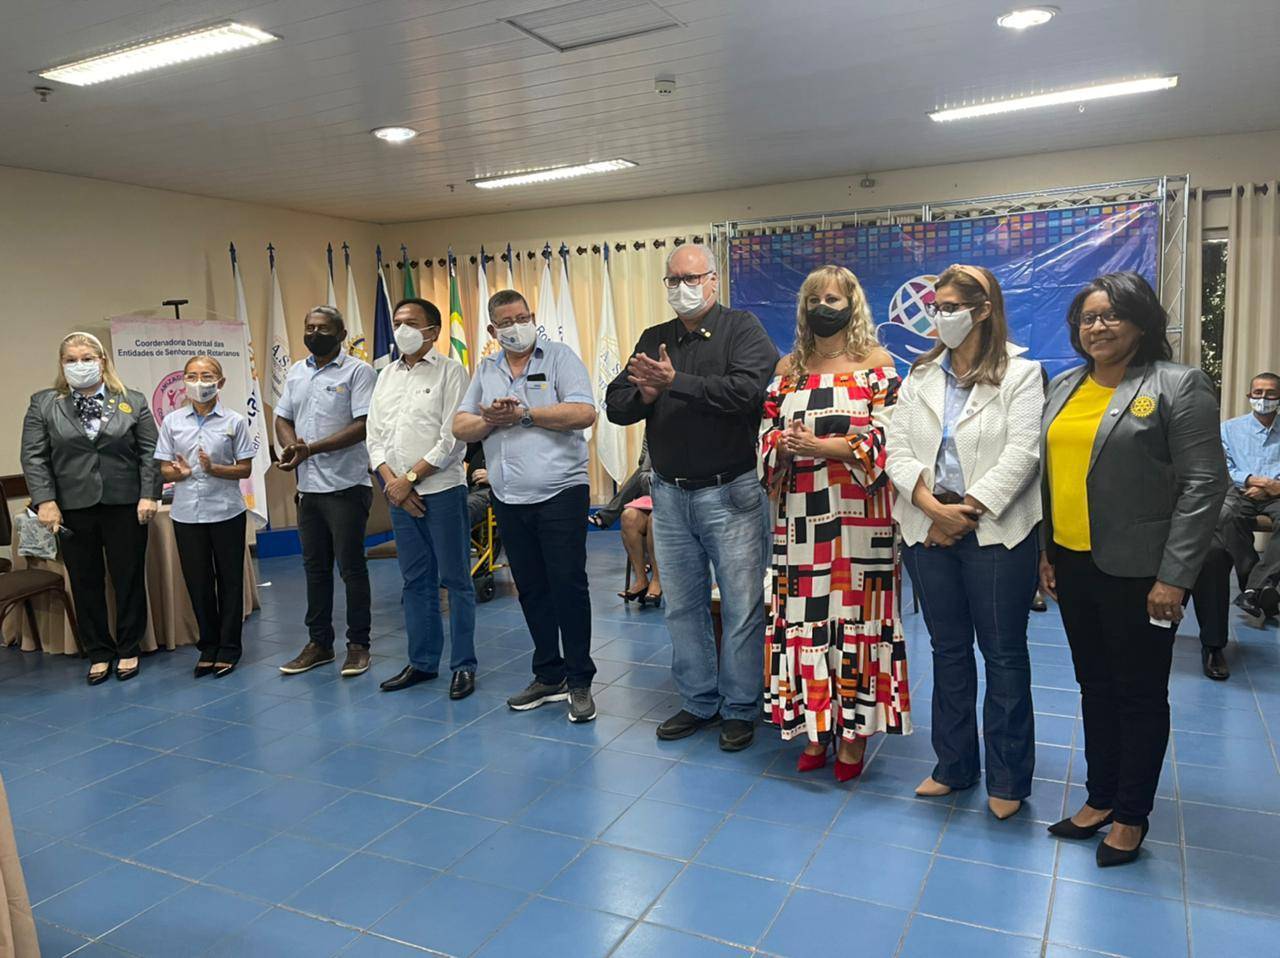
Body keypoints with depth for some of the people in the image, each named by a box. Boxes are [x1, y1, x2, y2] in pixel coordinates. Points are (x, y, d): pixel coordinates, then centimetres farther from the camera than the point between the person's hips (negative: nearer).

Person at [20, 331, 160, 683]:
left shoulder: (133, 401, 5)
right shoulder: (43, 404, 5)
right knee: (85, 584, 9)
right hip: (73, 509, 1)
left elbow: (150, 453, 2)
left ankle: (129, 650, 20)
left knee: (129, 580, 6)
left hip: (125, 506, -1)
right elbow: (33, 457, 1)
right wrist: (45, 501, -8)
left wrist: (149, 495, -7)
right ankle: (99, 653, 21)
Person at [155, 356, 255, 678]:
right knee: (197, 581, 9)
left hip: (226, 512, -2)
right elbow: (164, 470, 5)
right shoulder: (172, 421, 4)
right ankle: (208, 645, 23)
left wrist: (214, 468, -18)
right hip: (187, 514, 2)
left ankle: (229, 647, 19)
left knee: (229, 579, 7)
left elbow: (245, 469, -1)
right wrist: (181, 472, -17)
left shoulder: (234, 421, -1)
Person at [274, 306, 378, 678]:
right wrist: (291, 445, -6)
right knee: (315, 567, 13)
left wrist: (311, 449, -19)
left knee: (351, 567, 1)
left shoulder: (357, 371, -7)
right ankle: (319, 643, 24)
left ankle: (358, 644, 12)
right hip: (308, 487, 7)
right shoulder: (296, 372, 14)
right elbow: (282, 419, 17)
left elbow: (362, 426, -15)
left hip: (346, 485, -6)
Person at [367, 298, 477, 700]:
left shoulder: (450, 371, -4)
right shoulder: (386, 375, 14)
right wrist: (392, 482, -4)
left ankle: (464, 665, 10)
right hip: (399, 494, 6)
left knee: (455, 580, 1)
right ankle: (422, 662, 22)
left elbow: (451, 439, -12)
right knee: (416, 581, 12)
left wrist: (410, 478, -12)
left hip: (442, 490, -5)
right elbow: (375, 437, 10)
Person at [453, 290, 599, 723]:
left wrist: (524, 414, -12)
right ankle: (549, 676, 24)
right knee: (531, 590, 12)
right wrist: (489, 420, -10)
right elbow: (460, 426, 11)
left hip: (560, 493, -5)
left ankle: (580, 681, 8)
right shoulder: (486, 370, 14)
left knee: (568, 586, -3)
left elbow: (584, 413, -13)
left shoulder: (559, 357, -1)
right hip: (509, 500, 5)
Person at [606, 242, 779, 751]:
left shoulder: (742, 328, -5)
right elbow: (615, 405, 6)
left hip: (730, 493, -5)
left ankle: (740, 709, 19)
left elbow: (746, 389, -23)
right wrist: (644, 393, -15)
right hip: (670, 494, 5)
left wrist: (675, 381, -23)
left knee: (741, 606, 2)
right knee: (683, 605, 13)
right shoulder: (654, 340, 11)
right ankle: (699, 701, 29)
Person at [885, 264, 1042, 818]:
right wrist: (933, 506, -13)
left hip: (996, 530, -4)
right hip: (929, 529, 4)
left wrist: (967, 509, -16)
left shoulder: (1020, 374, -2)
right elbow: (898, 451, 2)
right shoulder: (920, 377, 11)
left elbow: (1022, 453, -12)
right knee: (948, 650, 14)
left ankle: (1007, 778, 19)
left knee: (1004, 654, 5)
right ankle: (955, 766, 28)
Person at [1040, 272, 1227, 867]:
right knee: (1095, 687, 16)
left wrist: (1174, 577, -16)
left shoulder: (1178, 386, -9)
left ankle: (1132, 816, 23)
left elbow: (1204, 484, -12)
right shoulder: (1064, 387, 10)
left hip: (1136, 571, -6)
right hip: (1073, 565, 6)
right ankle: (1100, 799, 31)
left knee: (1139, 693, 8)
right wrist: (1046, 550, 10)